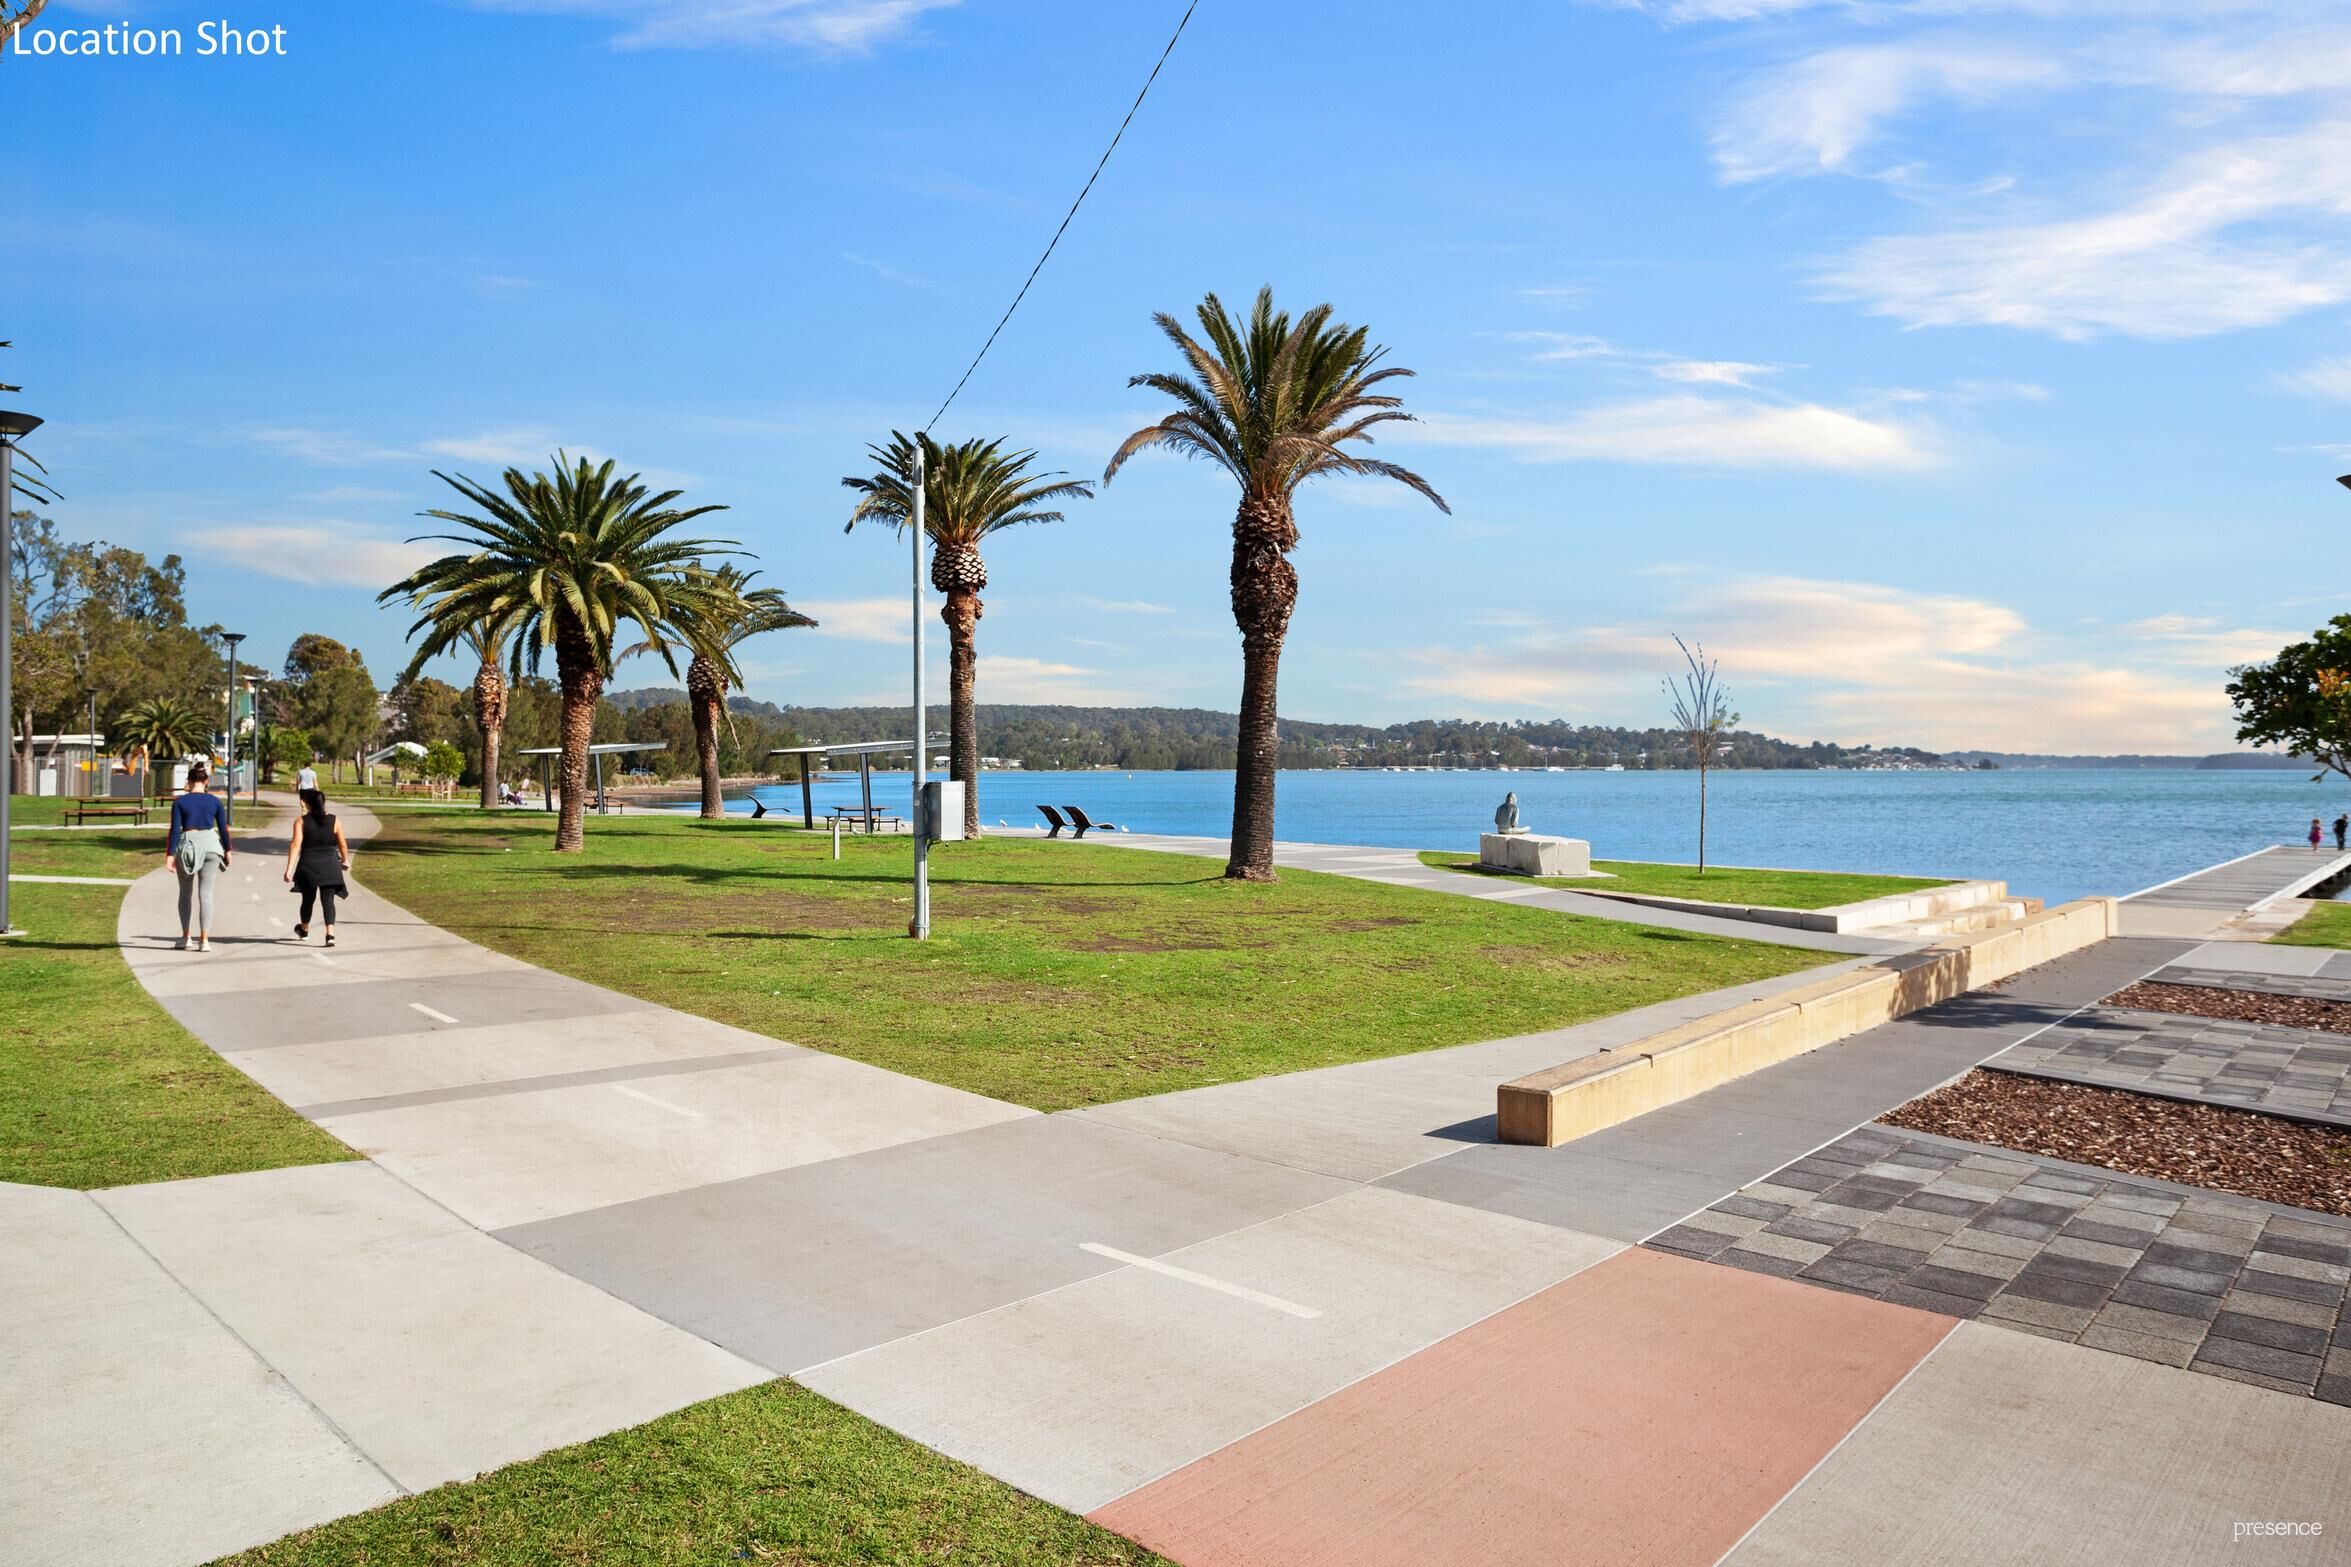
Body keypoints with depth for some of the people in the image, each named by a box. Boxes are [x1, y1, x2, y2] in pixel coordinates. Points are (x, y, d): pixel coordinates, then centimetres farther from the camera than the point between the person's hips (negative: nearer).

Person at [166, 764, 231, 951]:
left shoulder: (180, 802, -2)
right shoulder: (215, 801, 1)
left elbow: (175, 830, -6)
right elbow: (223, 828, 4)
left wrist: (170, 854, -4)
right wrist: (227, 850, 16)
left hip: (186, 846, 0)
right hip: (210, 846, 0)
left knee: (185, 893, 15)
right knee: (205, 893, 0)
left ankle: (185, 937, 19)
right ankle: (204, 940, -5)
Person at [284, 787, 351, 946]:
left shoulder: (301, 821, -4)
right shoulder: (334, 821, 0)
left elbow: (295, 845, -12)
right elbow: (343, 846, 5)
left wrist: (289, 869, -13)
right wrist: (345, 861, 23)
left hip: (308, 866, 0)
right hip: (330, 866, 0)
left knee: (308, 899, 19)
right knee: (328, 901, 0)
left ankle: (304, 930, 41)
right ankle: (330, 934, -16)